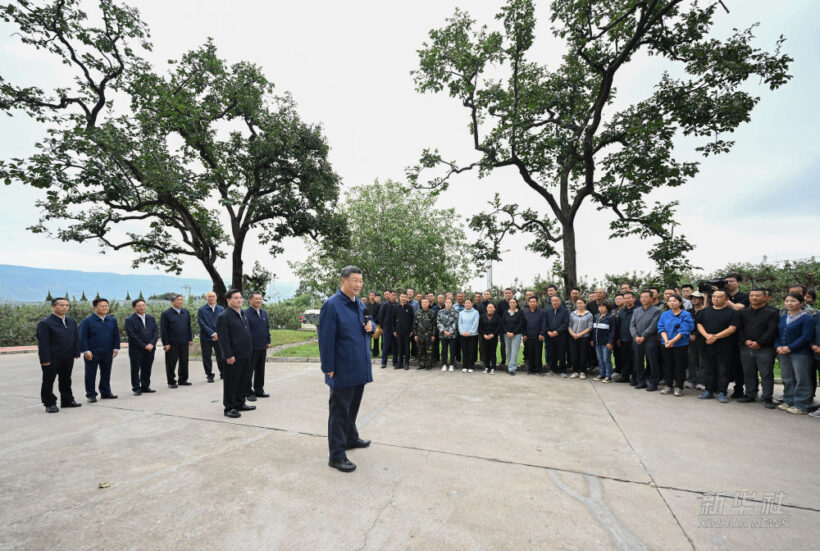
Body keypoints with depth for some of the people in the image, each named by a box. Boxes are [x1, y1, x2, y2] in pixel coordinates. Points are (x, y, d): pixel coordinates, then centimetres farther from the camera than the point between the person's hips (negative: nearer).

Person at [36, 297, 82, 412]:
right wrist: (45, 359, -17)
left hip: (68, 358, 6)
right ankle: (50, 404, 16)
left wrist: (77, 353, 6)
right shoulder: (45, 323, -10)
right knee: (48, 382, 6)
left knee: (66, 381, 16)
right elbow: (43, 342, -13)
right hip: (52, 359, -6)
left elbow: (76, 338, 12)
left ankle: (67, 400, 26)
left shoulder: (72, 322, 9)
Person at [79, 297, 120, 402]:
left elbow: (116, 335, 10)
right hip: (92, 353, -4)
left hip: (108, 353, 4)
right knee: (90, 374, 4)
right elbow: (82, 337, -6)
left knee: (106, 374, 12)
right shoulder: (87, 321, -4)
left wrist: (116, 348, 4)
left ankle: (106, 392, 24)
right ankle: (91, 395, 16)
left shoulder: (112, 320, 8)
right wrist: (86, 350, -13)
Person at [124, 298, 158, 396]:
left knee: (147, 369, 10)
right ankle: (136, 388, 14)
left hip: (150, 348, 4)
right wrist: (144, 346, -15)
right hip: (136, 350, -4)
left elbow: (156, 332, 5)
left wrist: (152, 344, -9)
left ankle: (145, 387, 20)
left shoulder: (151, 318, 9)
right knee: (135, 370, 5)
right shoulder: (129, 320, -5)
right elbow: (132, 335, -12)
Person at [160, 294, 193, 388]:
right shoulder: (166, 314, -4)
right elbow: (163, 330, -6)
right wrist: (165, 343, -10)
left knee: (184, 362, 10)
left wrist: (190, 339, 10)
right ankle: (171, 382, 15)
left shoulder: (186, 312, 10)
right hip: (172, 343, -4)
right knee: (171, 363, 3)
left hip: (184, 342, 5)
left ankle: (183, 380, 22)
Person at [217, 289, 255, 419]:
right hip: (233, 357, -8)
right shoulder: (224, 316, -13)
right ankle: (229, 408, 14)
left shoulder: (243, 313, 13)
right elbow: (223, 338, -17)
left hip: (245, 355, 8)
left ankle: (240, 403, 30)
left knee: (242, 381, 17)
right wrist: (228, 355, -19)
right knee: (231, 383, 3)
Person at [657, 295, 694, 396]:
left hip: (680, 345, -3)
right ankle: (669, 386, 18)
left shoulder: (686, 315, -3)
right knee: (668, 365, 9)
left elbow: (684, 330, -11)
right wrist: (666, 340, -14)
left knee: (680, 366, 2)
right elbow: (661, 328, 2)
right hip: (666, 345, 3)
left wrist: (672, 341, -18)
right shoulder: (664, 315, 8)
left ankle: (678, 387, 12)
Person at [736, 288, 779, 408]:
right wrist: (745, 341, -7)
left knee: (766, 374, -2)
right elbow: (738, 329, 8)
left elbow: (772, 330, -8)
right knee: (748, 373, 11)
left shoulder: (772, 313, 0)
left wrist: (759, 343, -14)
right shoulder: (743, 312, 13)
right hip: (746, 348, 4)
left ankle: (767, 397, 8)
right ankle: (750, 395, 20)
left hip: (765, 349, -4)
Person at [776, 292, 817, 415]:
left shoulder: (808, 318, -8)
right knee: (787, 379, 13)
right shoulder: (783, 317, 12)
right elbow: (778, 334, 14)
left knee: (801, 380, 0)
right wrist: (778, 347, -2)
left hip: (800, 353, -6)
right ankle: (788, 401, 23)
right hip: (783, 353, 6)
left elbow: (806, 337, -14)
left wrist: (789, 348, -17)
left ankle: (801, 406, 8)